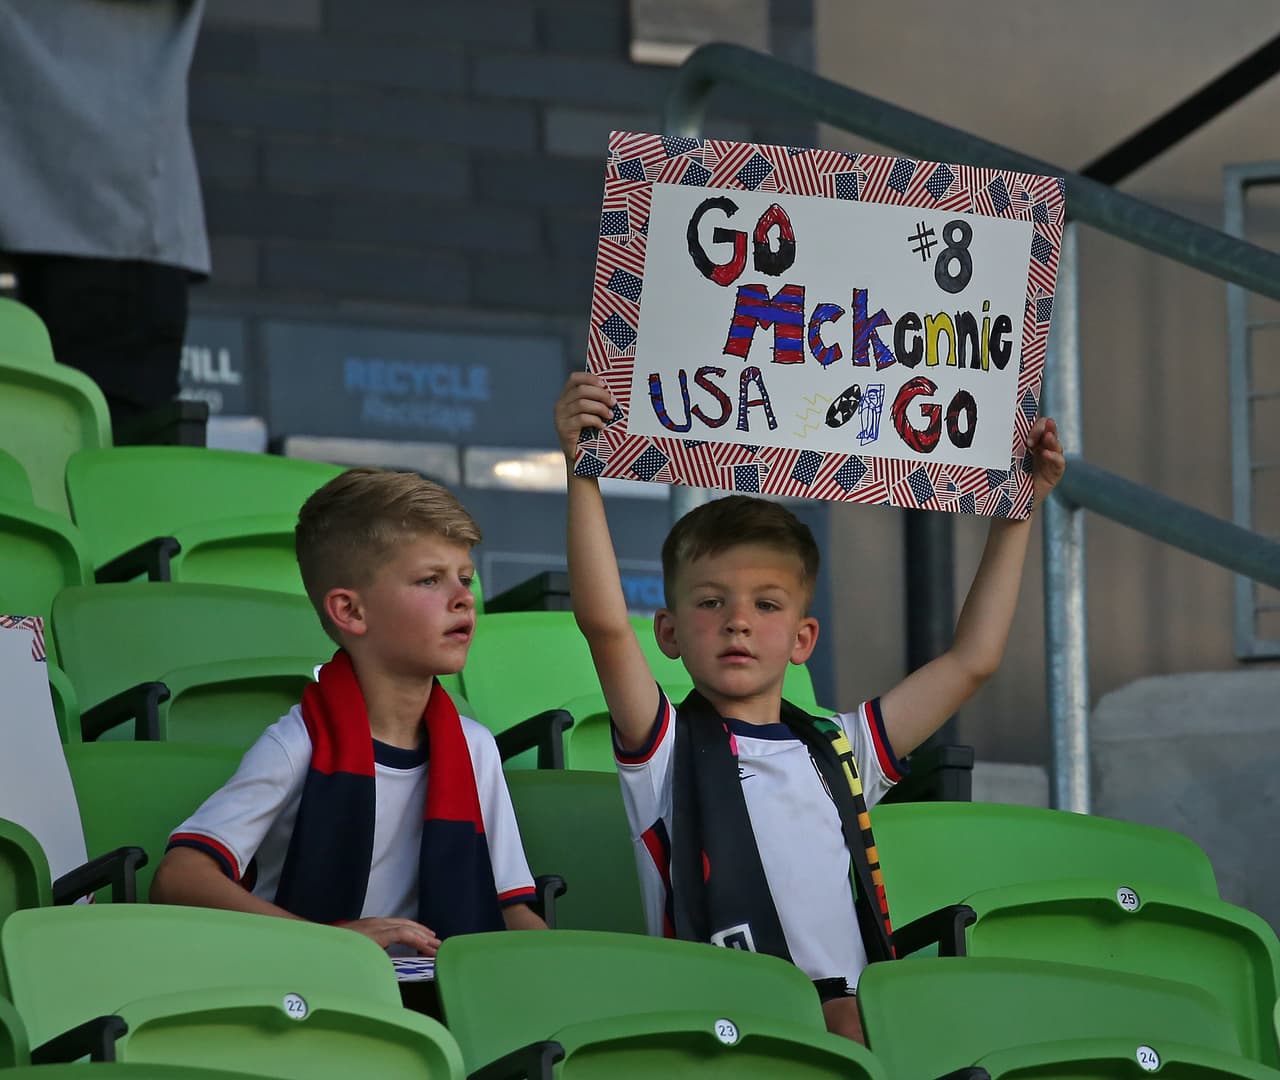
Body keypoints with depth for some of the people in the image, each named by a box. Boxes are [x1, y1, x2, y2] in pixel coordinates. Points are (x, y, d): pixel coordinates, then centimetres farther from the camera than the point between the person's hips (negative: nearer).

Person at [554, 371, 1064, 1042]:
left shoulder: (839, 748, 23)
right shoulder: (667, 749, 9)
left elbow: (971, 660, 26)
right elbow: (604, 623, -6)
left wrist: (1016, 513, 28)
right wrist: (582, 471, -12)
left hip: (857, 1017, 5)